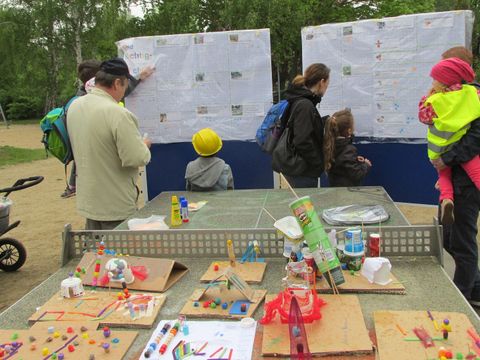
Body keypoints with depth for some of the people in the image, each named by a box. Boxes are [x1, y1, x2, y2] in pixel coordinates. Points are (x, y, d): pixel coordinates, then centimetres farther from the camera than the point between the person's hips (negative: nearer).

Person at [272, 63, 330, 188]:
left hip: (296, 169, 9)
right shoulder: (305, 105, -20)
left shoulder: (298, 101, 9)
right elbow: (303, 143, -24)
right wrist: (319, 165, -14)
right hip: (303, 173, -9)